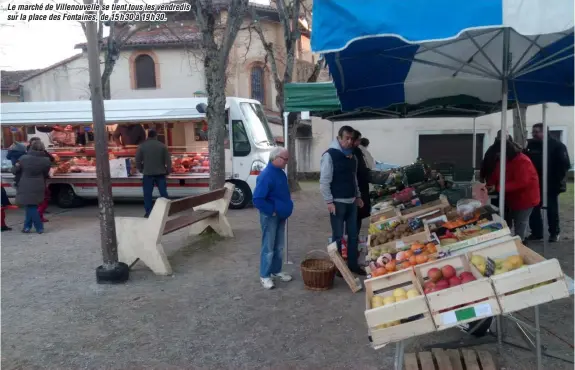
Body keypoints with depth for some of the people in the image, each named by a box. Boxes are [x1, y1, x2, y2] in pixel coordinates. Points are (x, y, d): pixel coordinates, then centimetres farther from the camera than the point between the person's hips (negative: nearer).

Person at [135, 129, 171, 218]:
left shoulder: (142, 146, -1)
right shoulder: (162, 145, 0)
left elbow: (138, 160, 2)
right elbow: (168, 160, -1)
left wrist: (141, 170, 17)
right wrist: (168, 171, 11)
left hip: (147, 174, -1)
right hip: (160, 173, 1)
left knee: (148, 194, 6)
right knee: (163, 193, 8)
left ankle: (148, 213, 8)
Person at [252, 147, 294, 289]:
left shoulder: (280, 172, 6)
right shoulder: (266, 175, -22)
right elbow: (257, 199, -26)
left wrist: (286, 209, 13)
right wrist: (272, 211, -20)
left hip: (280, 216, 9)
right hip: (270, 217, -8)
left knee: (279, 247, 16)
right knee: (268, 247, 1)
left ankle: (276, 271, 30)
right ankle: (264, 276, 13)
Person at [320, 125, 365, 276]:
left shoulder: (352, 156, 12)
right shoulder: (330, 155, -11)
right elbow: (324, 181, -14)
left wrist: (358, 196, 17)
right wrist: (329, 201, -17)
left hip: (352, 201, 7)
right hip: (337, 202, -7)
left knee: (353, 235, 12)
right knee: (338, 236, 2)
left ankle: (353, 264, 23)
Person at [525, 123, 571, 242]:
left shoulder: (557, 145, -7)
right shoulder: (530, 144, 2)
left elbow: (565, 164, -10)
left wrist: (558, 179, -14)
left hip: (551, 184, -3)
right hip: (534, 184, 3)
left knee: (552, 210, 9)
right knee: (533, 209, 5)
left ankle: (554, 233, 22)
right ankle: (536, 232, 16)